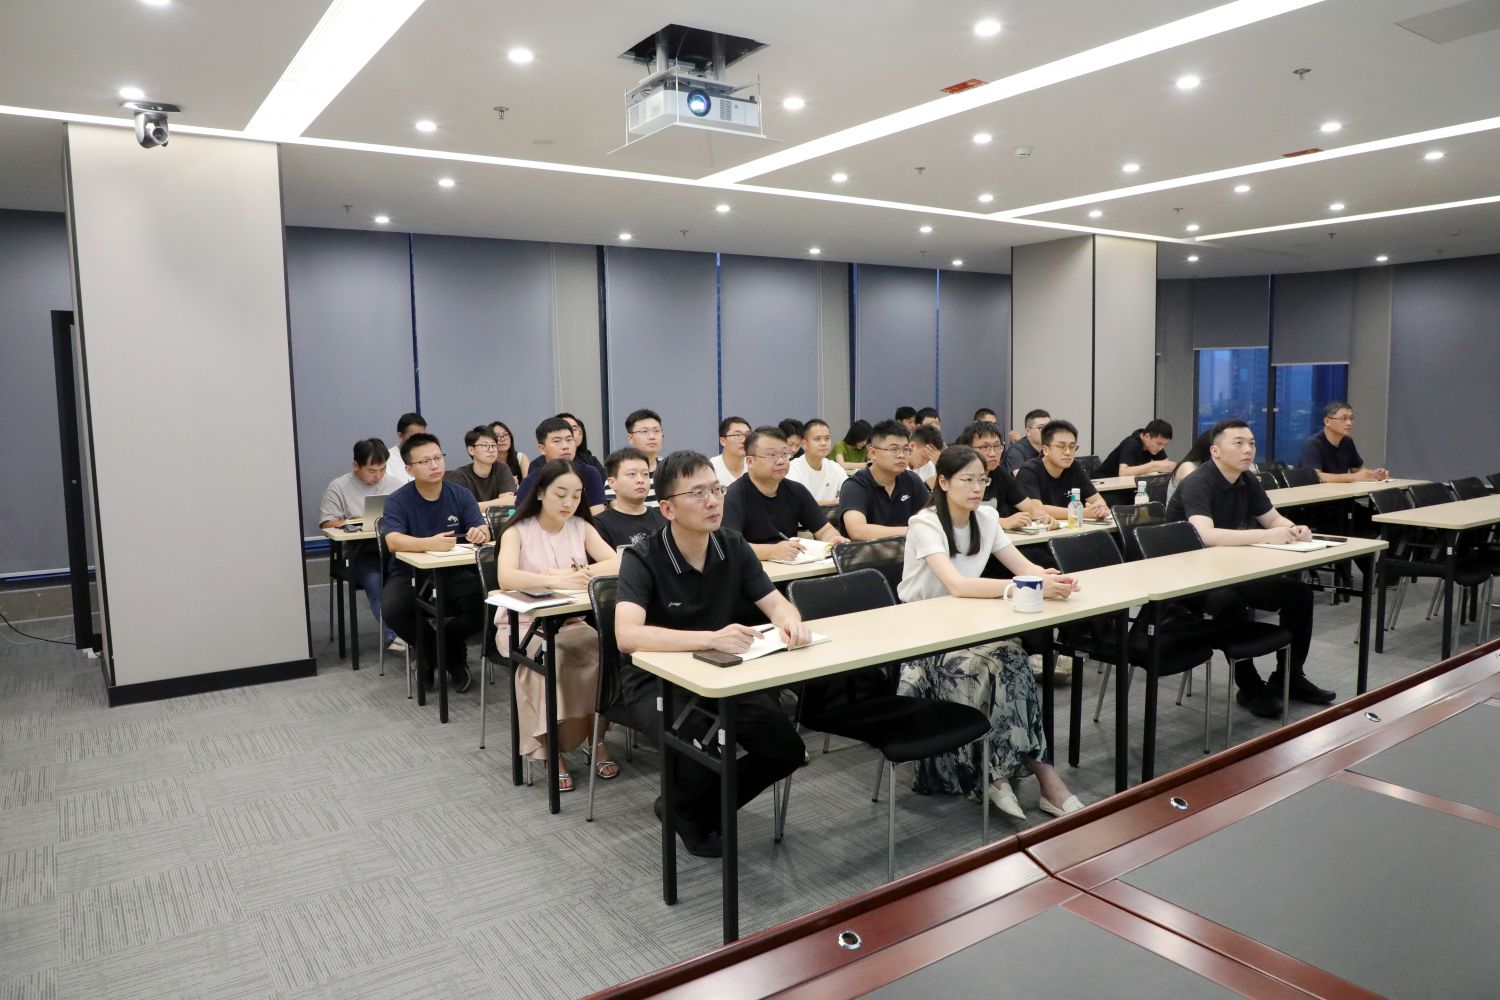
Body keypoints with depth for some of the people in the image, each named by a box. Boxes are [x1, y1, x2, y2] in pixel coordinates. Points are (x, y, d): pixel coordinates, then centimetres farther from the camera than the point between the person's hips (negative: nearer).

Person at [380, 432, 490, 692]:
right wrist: (429, 543, -43)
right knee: (392, 609, -31)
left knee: (485, 601, -27)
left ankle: (448, 647, 4)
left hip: (453, 573, 2)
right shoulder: (397, 501, -7)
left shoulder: (461, 495, 1)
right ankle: (428, 651, 1)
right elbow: (393, 541, -23)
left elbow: (482, 530, -8)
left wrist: (480, 532, -35)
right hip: (409, 575, -1)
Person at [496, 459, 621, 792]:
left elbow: (617, 563, -9)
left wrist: (575, 574, -24)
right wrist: (556, 581, -36)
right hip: (523, 625, -3)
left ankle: (596, 738, -14)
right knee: (550, 654, -34)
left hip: (570, 623, 3)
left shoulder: (581, 527, 6)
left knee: (602, 648, -27)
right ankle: (551, 747, -23)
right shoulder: (517, 531, -4)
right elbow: (506, 578, -24)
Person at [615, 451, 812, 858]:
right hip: (657, 679, -5)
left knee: (786, 749, -12)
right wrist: (710, 638, -47)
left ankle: (704, 810, 15)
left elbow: (776, 603, -2)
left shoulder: (733, 546, -3)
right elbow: (627, 635, -35)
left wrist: (790, 621, -28)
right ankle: (684, 811, 8)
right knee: (700, 760, -31)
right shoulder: (642, 558, -20)